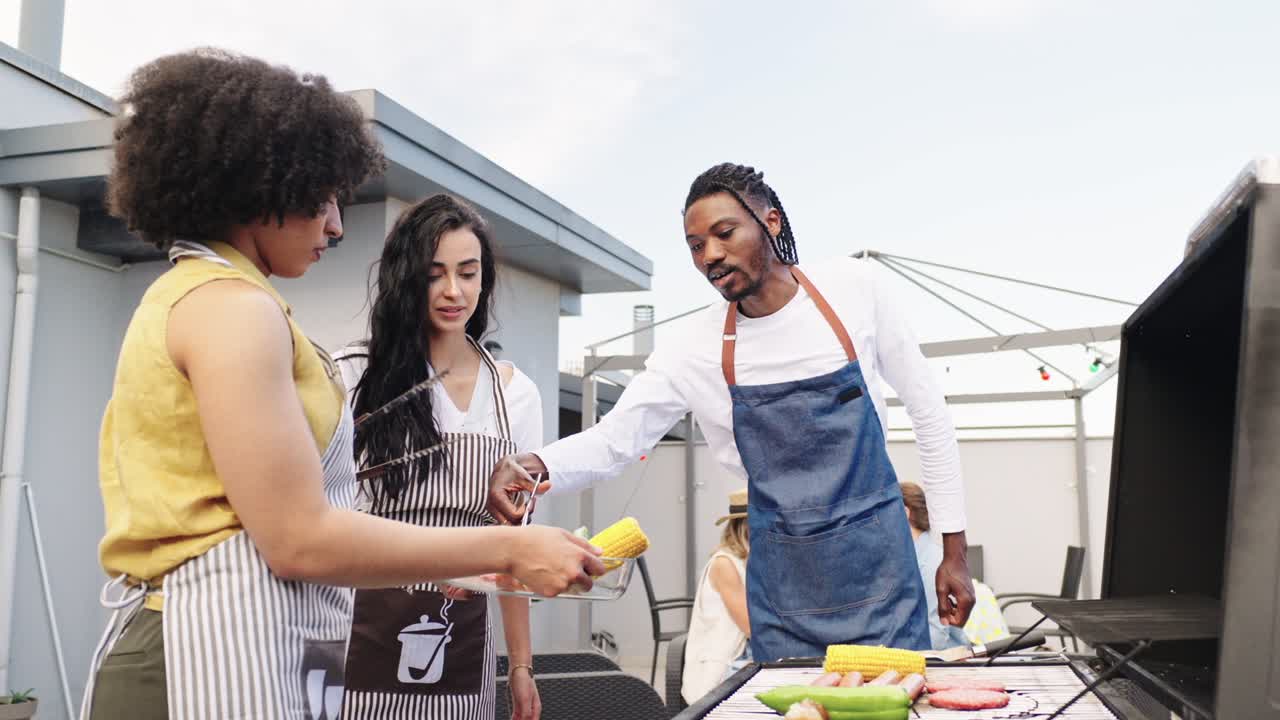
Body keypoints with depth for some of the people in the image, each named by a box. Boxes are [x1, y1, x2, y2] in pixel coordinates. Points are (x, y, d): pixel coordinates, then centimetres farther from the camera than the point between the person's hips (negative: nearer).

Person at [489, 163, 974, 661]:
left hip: (879, 561, -1)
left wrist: (954, 548, 1)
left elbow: (927, 408, 1)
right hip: (783, 580, 1)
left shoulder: (850, 287, -7)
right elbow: (614, 438, -5)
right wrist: (532, 465, -27)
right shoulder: (695, 348, -6)